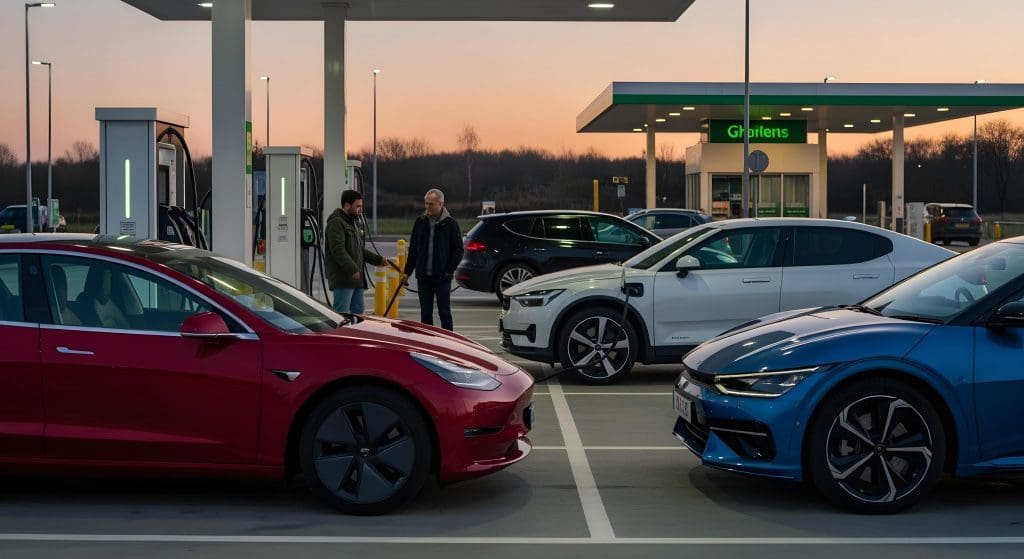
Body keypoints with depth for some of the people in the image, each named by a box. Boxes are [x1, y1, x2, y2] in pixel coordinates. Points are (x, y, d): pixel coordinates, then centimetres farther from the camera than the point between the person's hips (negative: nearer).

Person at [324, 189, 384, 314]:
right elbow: (338, 251, -22)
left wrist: (378, 259, 19)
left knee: (358, 311, 11)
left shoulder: (352, 223, 23)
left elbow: (361, 251, 29)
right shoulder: (336, 223, -11)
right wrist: (353, 270, -26)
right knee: (342, 316, -12)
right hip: (343, 279, -10)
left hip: (356, 279, 10)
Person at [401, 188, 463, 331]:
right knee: (425, 313, 8)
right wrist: (407, 271, 10)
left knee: (444, 312, 1)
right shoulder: (420, 222, 8)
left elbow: (458, 250, -1)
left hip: (442, 277, -4)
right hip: (423, 276, 4)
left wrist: (449, 270, -10)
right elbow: (413, 249, 14)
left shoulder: (450, 223, -3)